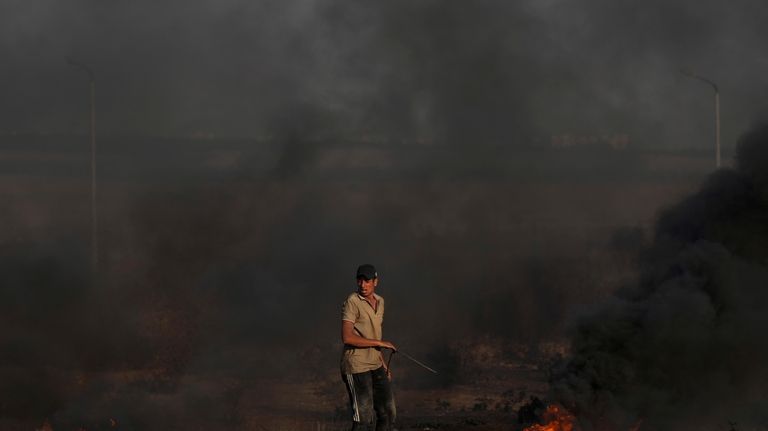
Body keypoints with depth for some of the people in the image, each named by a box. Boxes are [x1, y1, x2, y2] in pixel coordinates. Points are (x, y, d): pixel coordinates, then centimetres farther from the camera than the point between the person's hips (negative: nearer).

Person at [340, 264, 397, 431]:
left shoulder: (379, 302, 11)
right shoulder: (352, 302, -14)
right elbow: (347, 337, -23)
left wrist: (382, 363, 18)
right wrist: (380, 343, -18)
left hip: (375, 366, 8)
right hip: (356, 367, -8)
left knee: (387, 414, 8)